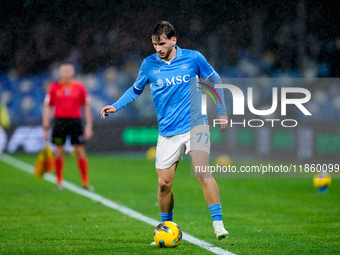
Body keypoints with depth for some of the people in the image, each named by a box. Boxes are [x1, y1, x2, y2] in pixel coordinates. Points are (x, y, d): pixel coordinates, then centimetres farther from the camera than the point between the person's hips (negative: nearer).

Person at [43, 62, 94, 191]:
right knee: (59, 151, 1)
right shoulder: (54, 87, 4)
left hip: (75, 121, 0)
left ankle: (85, 182, 3)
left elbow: (86, 107, 9)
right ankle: (59, 182, 11)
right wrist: (46, 127, 2)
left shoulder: (80, 87, 5)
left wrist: (89, 126, 3)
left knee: (80, 151, -2)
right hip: (59, 121, 0)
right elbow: (47, 107, 7)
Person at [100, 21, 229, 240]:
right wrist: (116, 107, 4)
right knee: (164, 184, 0)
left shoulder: (193, 58, -3)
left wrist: (221, 112, 12)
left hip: (195, 125, -2)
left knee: (203, 174, -21)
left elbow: (214, 80, 13)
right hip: (168, 132, 2)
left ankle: (218, 224, -19)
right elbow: (136, 90, 18)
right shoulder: (149, 64, 1)